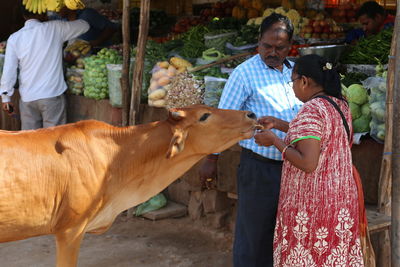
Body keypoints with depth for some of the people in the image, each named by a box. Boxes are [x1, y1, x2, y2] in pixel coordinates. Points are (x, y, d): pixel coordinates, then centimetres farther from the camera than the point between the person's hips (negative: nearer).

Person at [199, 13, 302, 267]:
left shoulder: (294, 70, 8)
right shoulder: (245, 73, -10)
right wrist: (212, 158, -7)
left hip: (291, 166, 6)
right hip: (259, 167, -6)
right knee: (253, 229, 3)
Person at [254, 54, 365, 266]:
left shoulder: (311, 111, -20)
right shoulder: (340, 105, 7)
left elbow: (307, 163, -26)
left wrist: (274, 140, -15)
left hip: (312, 200, -8)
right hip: (341, 198, 8)